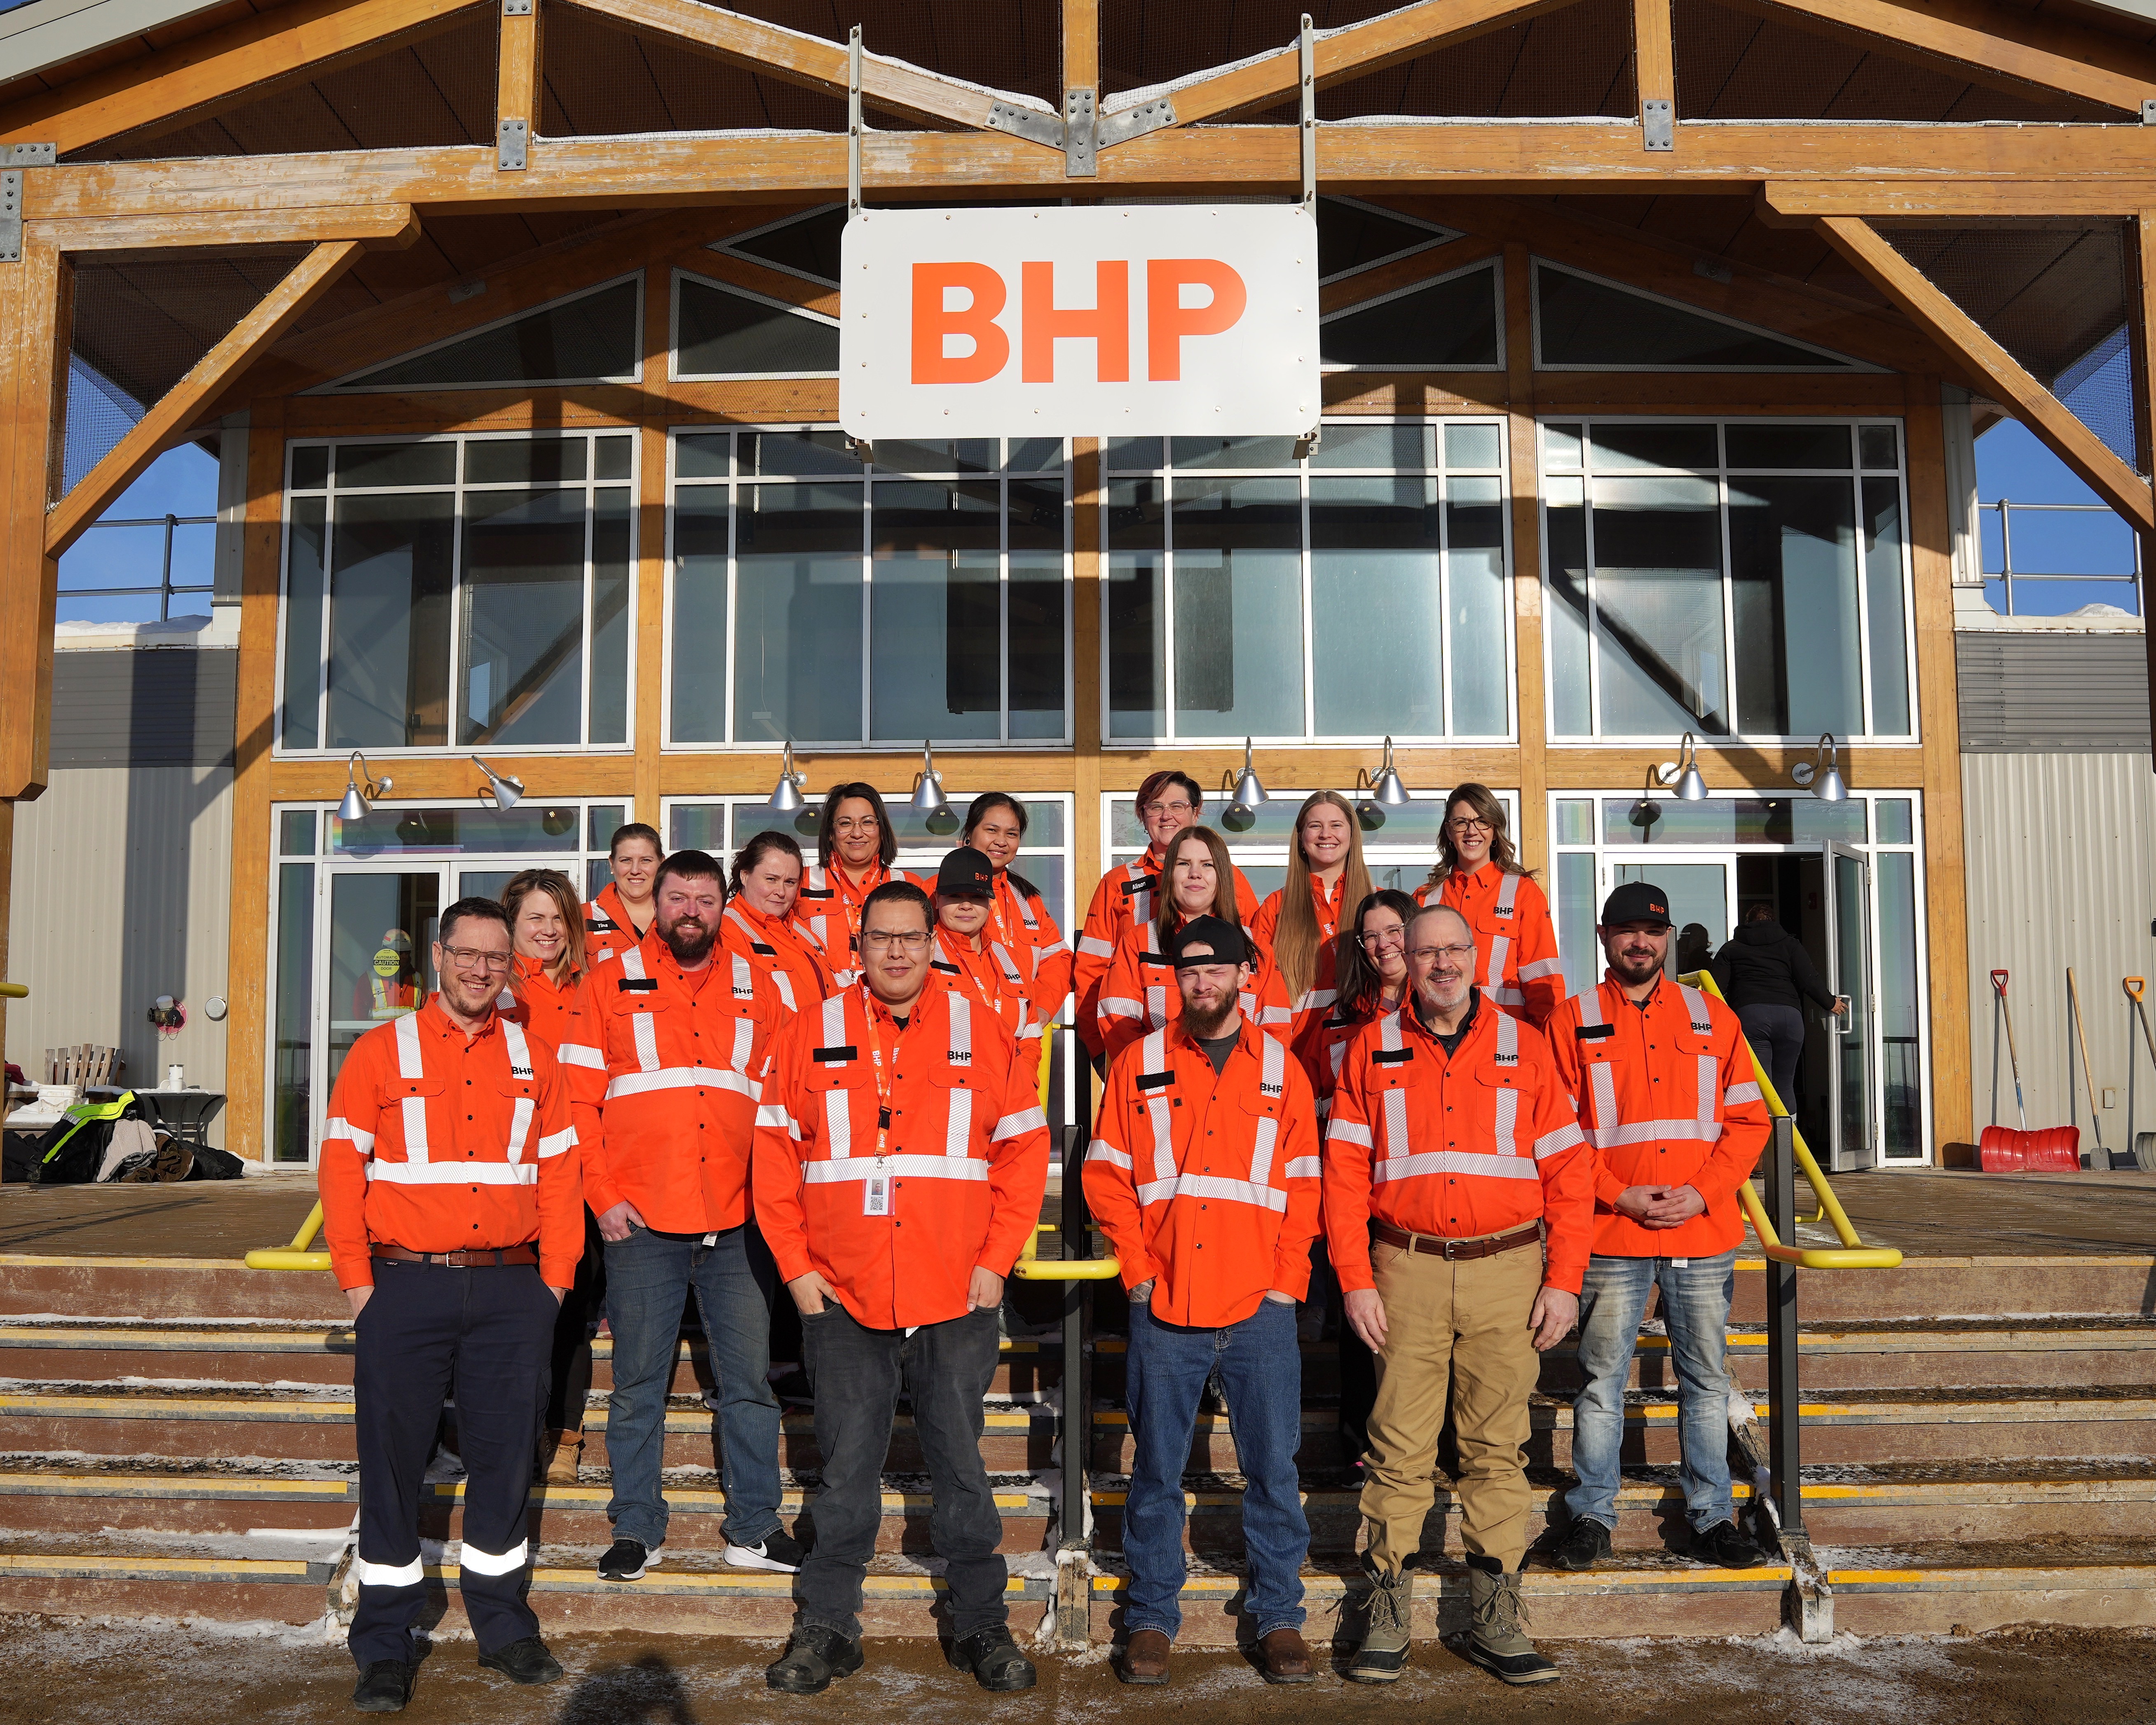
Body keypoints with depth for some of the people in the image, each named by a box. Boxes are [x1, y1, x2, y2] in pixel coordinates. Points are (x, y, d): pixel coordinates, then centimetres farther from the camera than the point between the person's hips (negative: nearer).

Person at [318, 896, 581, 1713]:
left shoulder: (533, 1060, 10)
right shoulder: (382, 1052, 4)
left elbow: (558, 1175, 10)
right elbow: (342, 1166, 0)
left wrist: (555, 1278, 3)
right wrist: (357, 1278, -6)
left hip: (510, 1290, 2)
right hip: (404, 1285, -2)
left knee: (504, 1457, 8)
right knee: (393, 1461, 3)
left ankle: (504, 1629, 23)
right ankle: (385, 1647, 16)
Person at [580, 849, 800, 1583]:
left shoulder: (757, 989, 10)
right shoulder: (612, 983, 5)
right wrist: (604, 1195, -6)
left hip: (738, 1225, 2)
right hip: (641, 1222, -2)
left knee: (750, 1380, 6)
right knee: (638, 1385, 7)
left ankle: (754, 1528, 18)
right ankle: (636, 1529, 20)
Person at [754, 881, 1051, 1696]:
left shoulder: (984, 1036, 3)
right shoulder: (810, 1036, 3)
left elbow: (1024, 1152, 3)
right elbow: (775, 1156, 4)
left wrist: (995, 1261, -3)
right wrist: (795, 1264, -2)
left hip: (957, 1297, 0)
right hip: (840, 1296, 0)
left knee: (961, 1466, 9)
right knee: (846, 1469, 9)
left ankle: (981, 1626, 23)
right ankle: (827, 1628, 22)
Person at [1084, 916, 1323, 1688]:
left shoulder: (1280, 1069, 8)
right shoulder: (1141, 1063, 6)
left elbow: (1304, 1186, 8)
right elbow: (1105, 1174, 5)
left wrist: (1287, 1280, 0)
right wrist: (1138, 1269, -2)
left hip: (1260, 1308, 1)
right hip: (1164, 1307, 0)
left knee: (1272, 1469, 5)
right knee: (1157, 1471, 7)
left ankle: (1279, 1618, 19)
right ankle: (1151, 1618, 20)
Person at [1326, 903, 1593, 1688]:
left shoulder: (1523, 1047, 5)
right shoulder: (1373, 1049, 4)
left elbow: (1567, 1169, 4)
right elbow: (1344, 1171, 3)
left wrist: (1563, 1280, -2)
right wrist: (1356, 1280, -4)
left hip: (1507, 1270, 1)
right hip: (1407, 1269, 0)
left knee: (1497, 1446, 6)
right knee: (1401, 1446, 2)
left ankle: (1495, 1616, 15)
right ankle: (1388, 1615, 12)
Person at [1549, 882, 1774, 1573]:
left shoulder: (1712, 1018, 9)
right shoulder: (1573, 1021, 3)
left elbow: (1749, 1120, 7)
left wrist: (1702, 1192, -7)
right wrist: (1622, 1197, -11)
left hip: (1704, 1234, 2)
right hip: (1611, 1237, -2)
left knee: (1706, 1380, 9)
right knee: (1602, 1379, 4)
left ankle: (1712, 1516, 21)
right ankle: (1592, 1515, 15)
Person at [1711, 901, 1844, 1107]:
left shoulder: (1730, 948, 19)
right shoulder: (1790, 944, 21)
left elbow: (1717, 990, 6)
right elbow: (1810, 982, 8)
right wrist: (1831, 1003, 23)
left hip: (1748, 1014, -2)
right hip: (1789, 1014, 2)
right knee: (1785, 1086, 12)